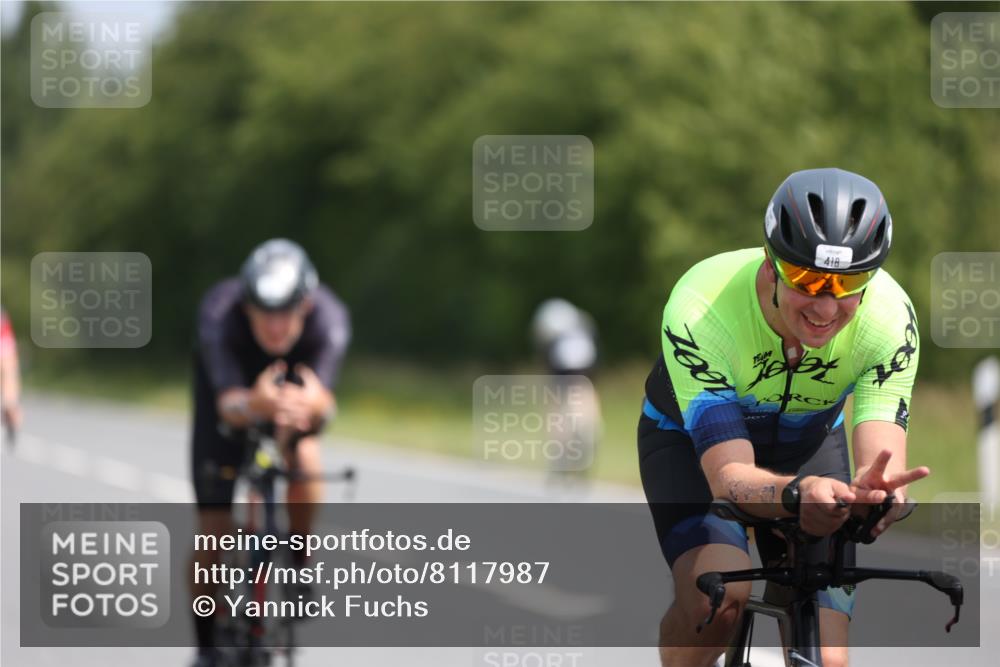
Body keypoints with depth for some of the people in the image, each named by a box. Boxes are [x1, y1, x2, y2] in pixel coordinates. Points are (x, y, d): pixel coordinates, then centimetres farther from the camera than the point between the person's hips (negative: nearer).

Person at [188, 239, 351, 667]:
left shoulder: (329, 319, -35)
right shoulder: (219, 315, -38)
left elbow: (324, 402, -47)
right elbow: (228, 404, -49)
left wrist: (312, 406, -71)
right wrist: (254, 406, -73)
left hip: (295, 379, 1)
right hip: (233, 387, -1)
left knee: (305, 460, -33)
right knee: (213, 533, -6)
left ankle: (297, 562, -6)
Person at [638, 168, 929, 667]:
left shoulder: (890, 317, -30)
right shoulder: (699, 312, -38)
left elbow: (883, 456, -36)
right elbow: (729, 476, -42)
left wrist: (874, 490, -61)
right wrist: (797, 494, -65)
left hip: (808, 439, 3)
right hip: (693, 439, -3)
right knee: (718, 592, -32)